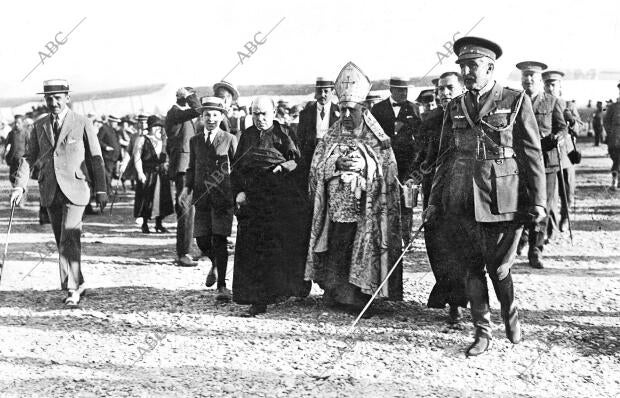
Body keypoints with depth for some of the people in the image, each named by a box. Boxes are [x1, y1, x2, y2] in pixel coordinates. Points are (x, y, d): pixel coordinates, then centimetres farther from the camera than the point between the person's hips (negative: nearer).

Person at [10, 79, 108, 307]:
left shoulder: (83, 124, -1)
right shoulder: (39, 127, 10)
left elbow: (96, 158, 0)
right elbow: (29, 158, 9)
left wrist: (101, 190, -3)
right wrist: (19, 186, -4)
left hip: (74, 190, -4)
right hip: (50, 192, 5)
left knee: (69, 240, -14)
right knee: (62, 242, 10)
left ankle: (72, 289, -9)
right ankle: (77, 284, 22)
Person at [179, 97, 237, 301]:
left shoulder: (230, 140, 1)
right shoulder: (194, 141, 11)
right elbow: (192, 168, 17)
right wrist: (187, 188, 2)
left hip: (223, 197, -4)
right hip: (202, 198, 4)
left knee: (219, 240, -9)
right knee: (202, 240, 4)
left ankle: (222, 286, -2)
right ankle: (215, 265, 37)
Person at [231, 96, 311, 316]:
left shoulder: (282, 133, 4)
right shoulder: (247, 136, 14)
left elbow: (297, 160, 0)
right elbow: (236, 167, 13)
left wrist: (284, 166, -19)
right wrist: (239, 191, 0)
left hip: (281, 199, -3)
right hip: (253, 198, 3)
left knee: (283, 246, -3)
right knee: (253, 248, -3)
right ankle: (258, 300, 0)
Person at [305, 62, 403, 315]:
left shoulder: (377, 139, 6)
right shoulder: (331, 136, 12)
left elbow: (388, 169, -1)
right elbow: (317, 166, 7)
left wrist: (365, 166, -16)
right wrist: (337, 164, -12)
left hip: (365, 208, -1)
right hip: (336, 206, 2)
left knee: (363, 254, -3)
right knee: (336, 254, -3)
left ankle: (360, 298, 6)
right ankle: (335, 294, 7)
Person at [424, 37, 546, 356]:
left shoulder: (516, 101, 1)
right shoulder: (455, 108, 10)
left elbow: (532, 154, -1)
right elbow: (445, 158, 14)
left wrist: (538, 201, -6)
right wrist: (434, 202, 10)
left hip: (503, 200, -3)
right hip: (463, 202, 3)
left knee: (498, 267, 2)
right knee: (473, 268, 7)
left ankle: (510, 313, 31)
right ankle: (482, 333, 19)